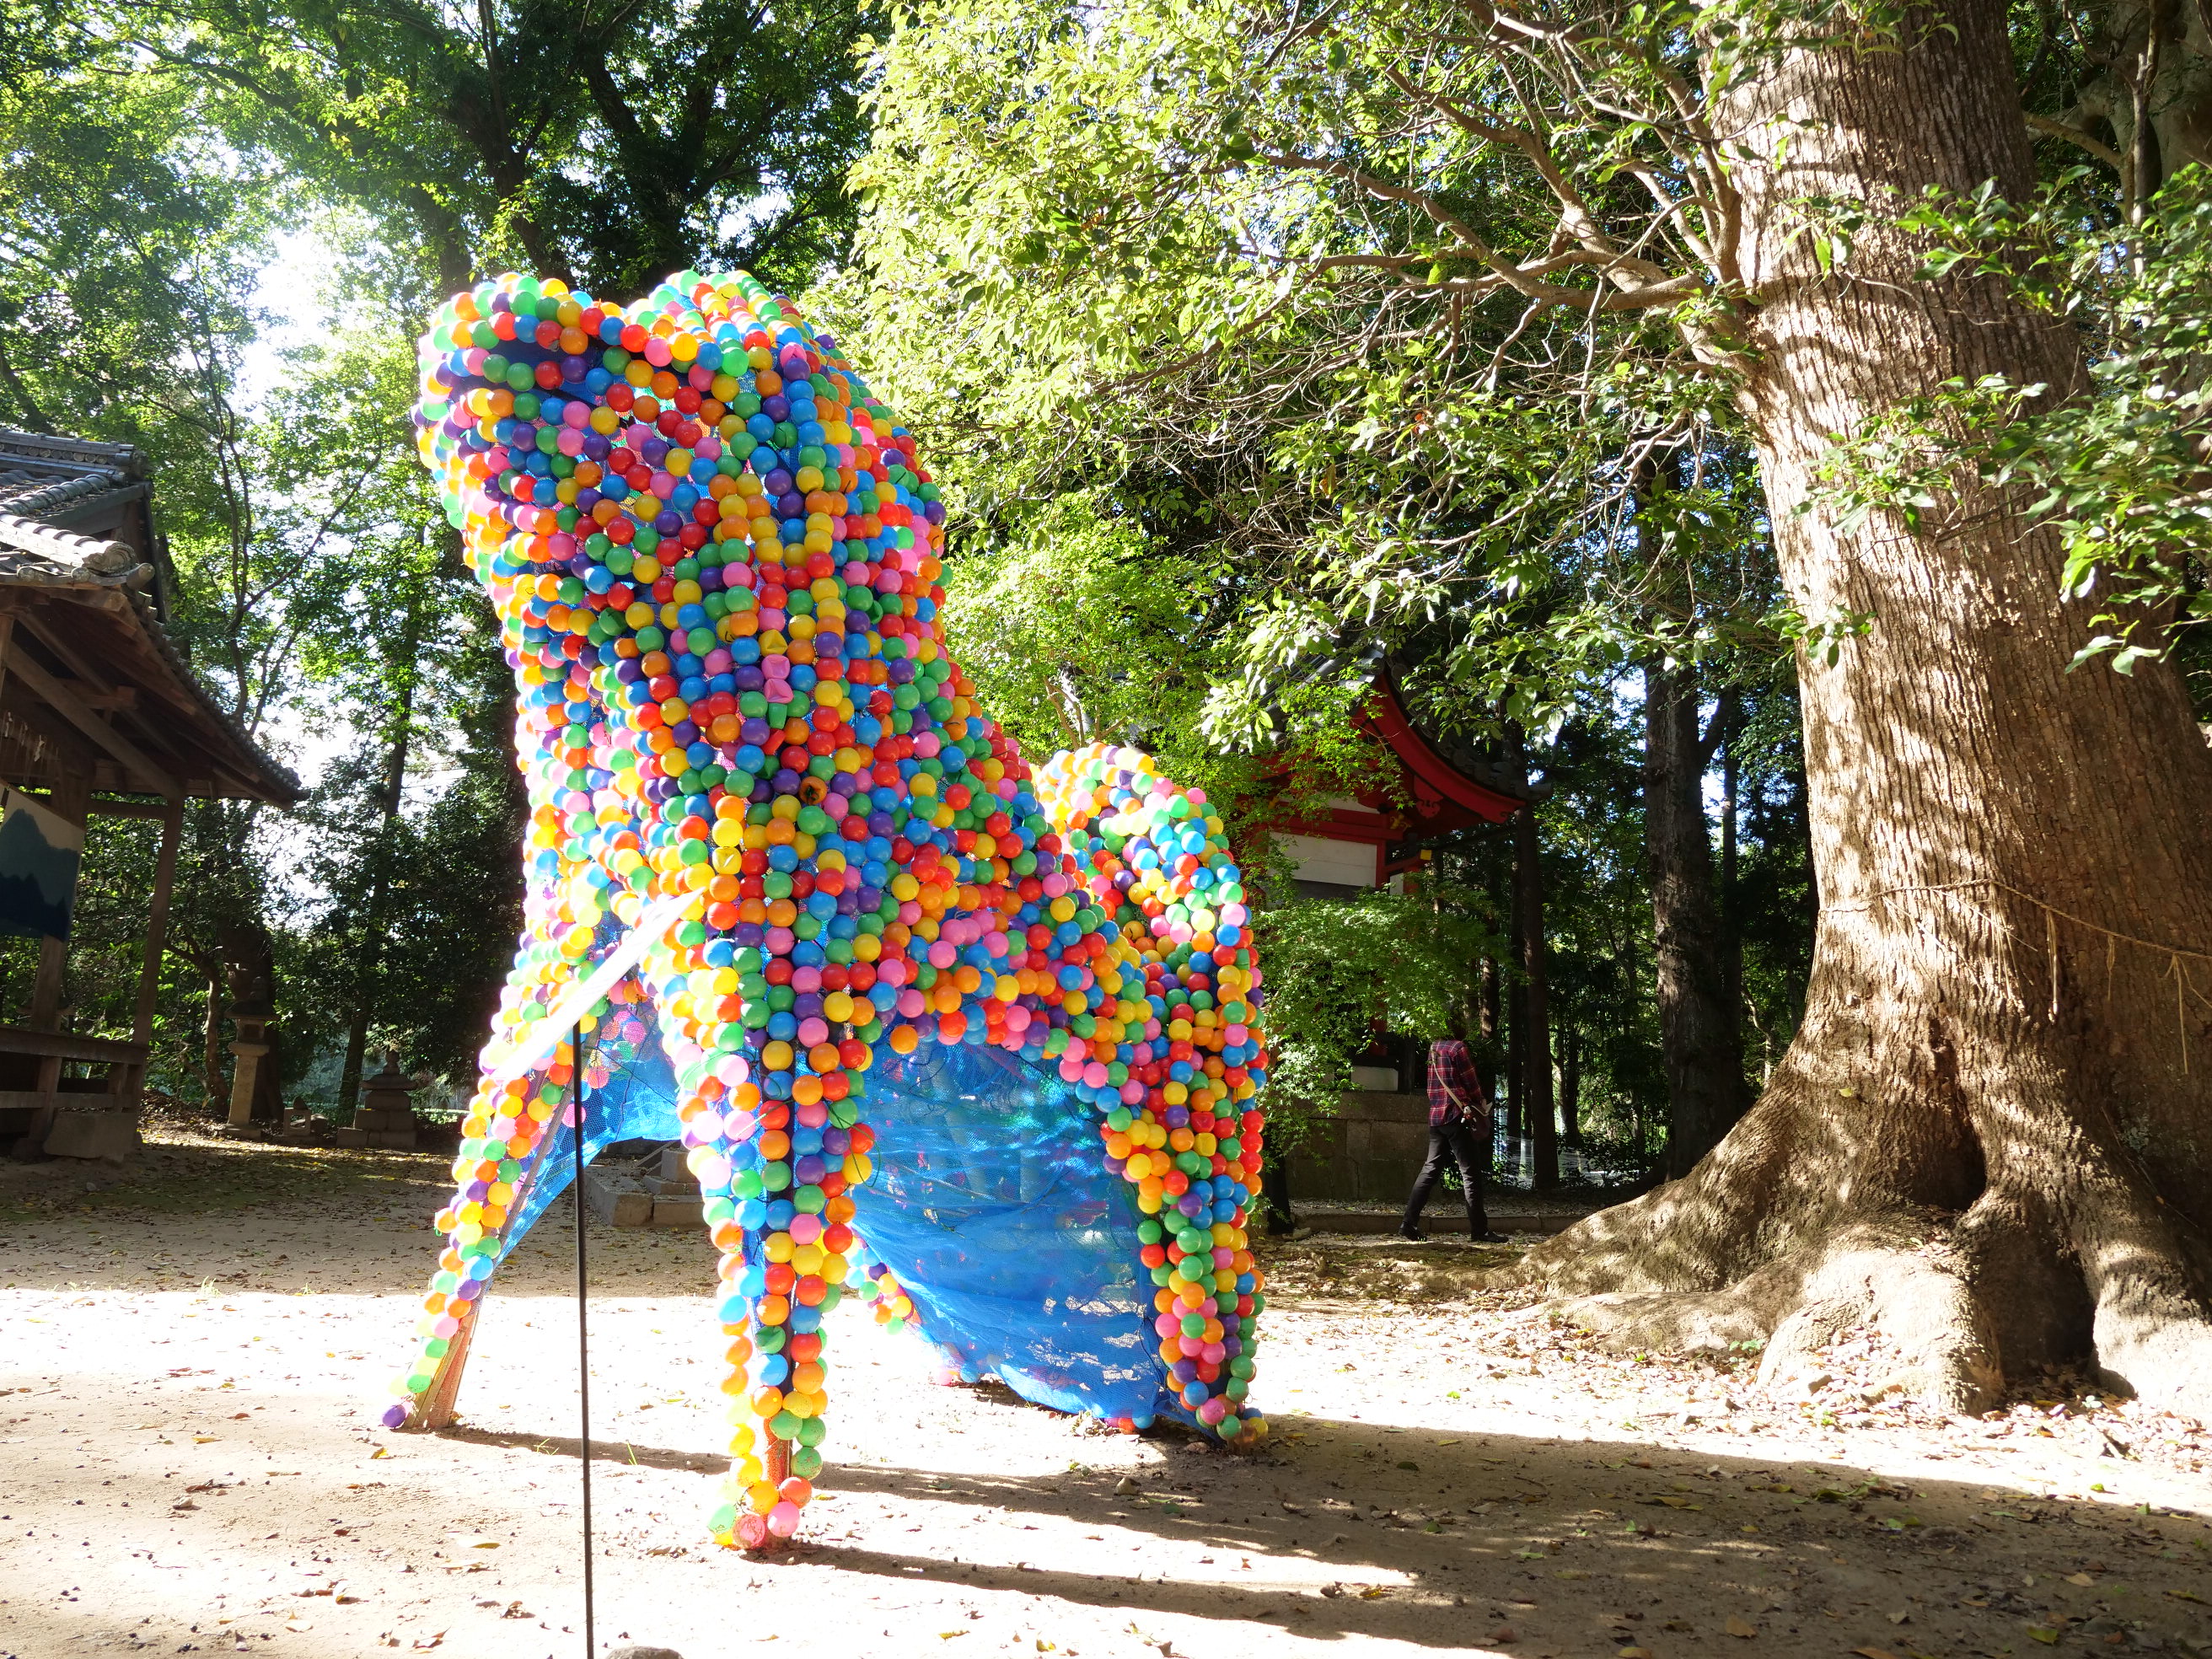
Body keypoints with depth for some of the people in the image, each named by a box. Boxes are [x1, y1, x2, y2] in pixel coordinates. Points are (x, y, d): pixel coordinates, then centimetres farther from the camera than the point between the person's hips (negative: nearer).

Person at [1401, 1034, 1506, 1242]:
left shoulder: (1434, 1047, 13)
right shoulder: (1458, 1047, -10)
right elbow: (1471, 1084, -8)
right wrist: (1481, 1105, 10)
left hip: (1435, 1117, 8)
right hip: (1457, 1117, -8)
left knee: (1430, 1170, 10)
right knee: (1471, 1173, -2)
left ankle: (1410, 1224, 5)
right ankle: (1479, 1230, 0)